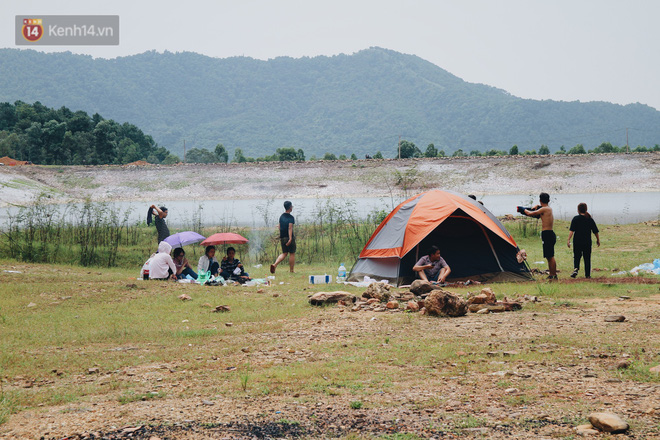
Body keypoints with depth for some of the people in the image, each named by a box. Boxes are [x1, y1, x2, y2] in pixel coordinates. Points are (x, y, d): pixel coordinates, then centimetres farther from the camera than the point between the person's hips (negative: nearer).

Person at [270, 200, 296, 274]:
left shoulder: (281, 216, 12)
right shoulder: (291, 217, -12)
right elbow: (290, 228, -21)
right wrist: (290, 238, -25)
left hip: (282, 237, 7)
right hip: (289, 237, -7)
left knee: (284, 253, 13)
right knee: (292, 253, 5)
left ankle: (274, 264, -9)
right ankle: (291, 270, 9)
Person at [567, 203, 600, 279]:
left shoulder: (576, 218, -4)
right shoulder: (590, 219, 3)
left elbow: (572, 230, -13)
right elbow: (595, 231, 9)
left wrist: (569, 240, -15)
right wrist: (598, 240, 21)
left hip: (577, 242, -1)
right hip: (587, 242, 1)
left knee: (576, 257, 11)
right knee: (587, 258, 10)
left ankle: (576, 269, -13)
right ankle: (587, 274, 11)